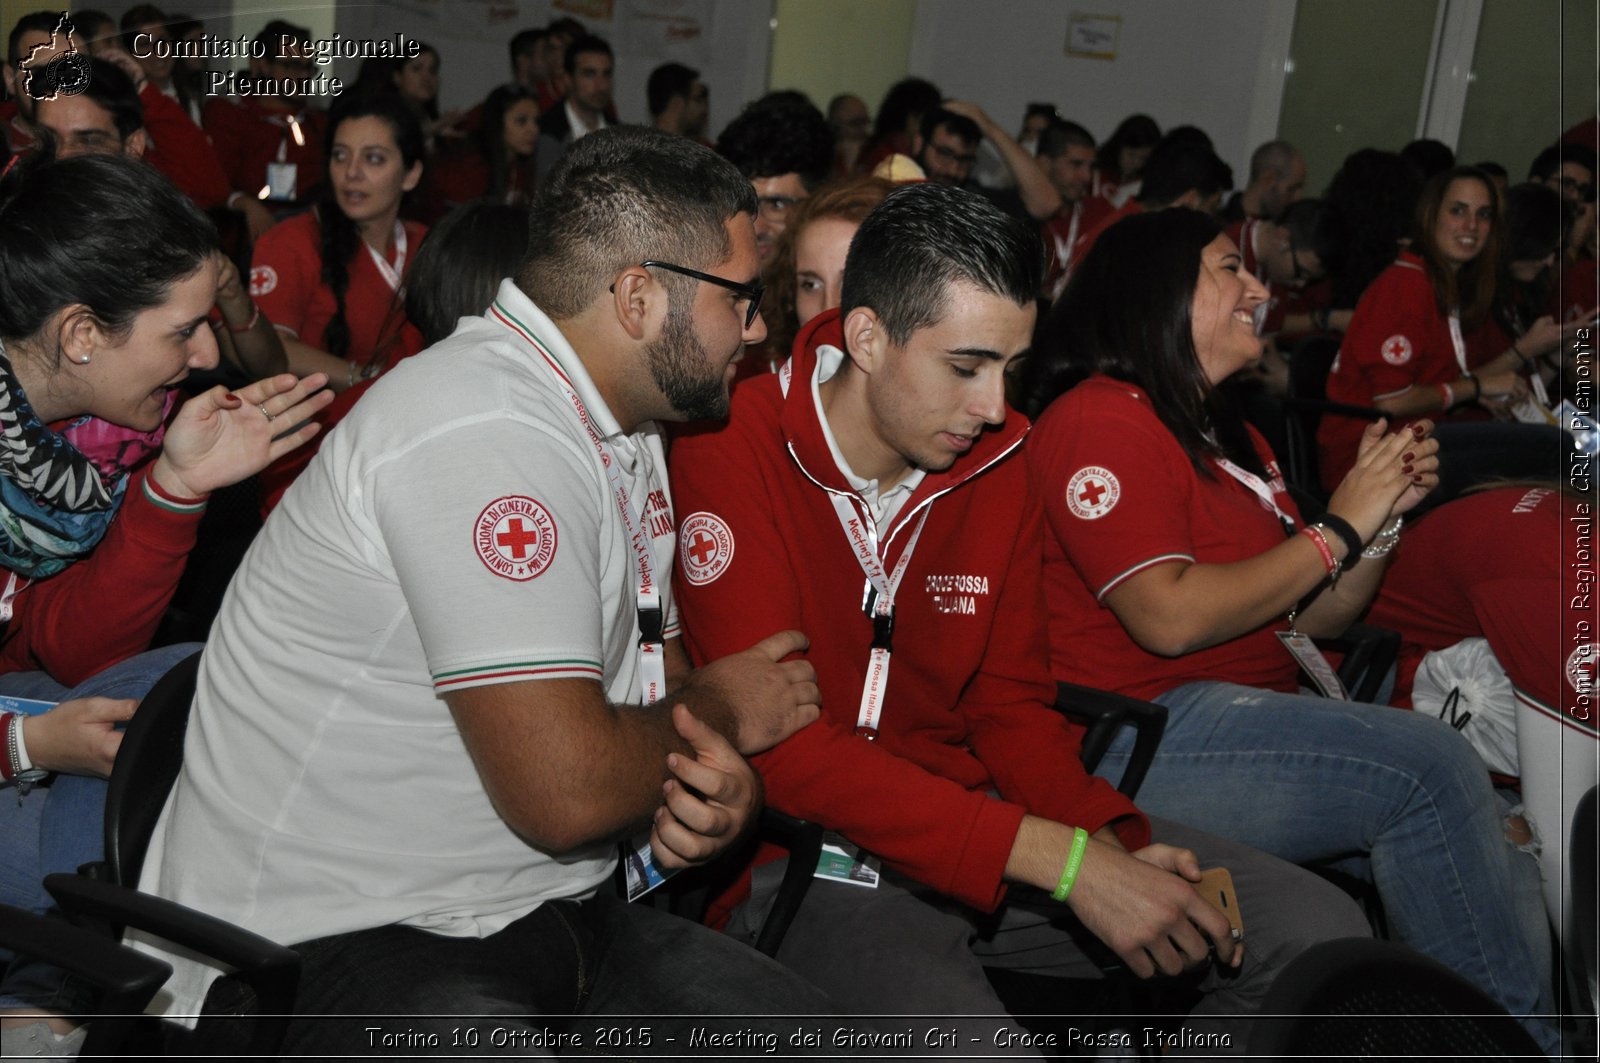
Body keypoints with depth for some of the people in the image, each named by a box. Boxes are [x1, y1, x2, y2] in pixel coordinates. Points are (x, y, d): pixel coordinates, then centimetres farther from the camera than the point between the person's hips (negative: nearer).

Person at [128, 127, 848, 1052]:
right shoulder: (486, 432, -23)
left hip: (539, 909, 9)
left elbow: (658, 677, 17)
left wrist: (721, 786, -6)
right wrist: (720, 712, -6)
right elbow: (565, 791, -26)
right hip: (335, 938, -9)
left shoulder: (625, 431, 11)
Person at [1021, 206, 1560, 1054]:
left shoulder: (1232, 438, 21)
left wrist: (1384, 513, 3)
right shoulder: (1099, 420, -7)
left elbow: (1311, 618, 20)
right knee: (1430, 765, -22)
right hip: (1143, 738, -9)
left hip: (1259, 716, 9)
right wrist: (1338, 527, -8)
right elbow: (1171, 618, -18)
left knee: (1493, 857, -8)